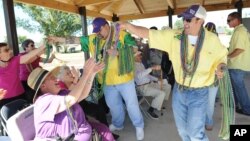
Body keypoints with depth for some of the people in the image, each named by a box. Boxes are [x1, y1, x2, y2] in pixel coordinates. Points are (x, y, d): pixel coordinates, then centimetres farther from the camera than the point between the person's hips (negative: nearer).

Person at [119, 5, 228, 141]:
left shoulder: (212, 39, -10)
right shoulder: (173, 36, -9)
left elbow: (222, 57, 7)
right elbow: (148, 33, -13)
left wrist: (220, 68, -14)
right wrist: (127, 25, -22)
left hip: (199, 94, -2)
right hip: (178, 90, 3)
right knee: (182, 129, 22)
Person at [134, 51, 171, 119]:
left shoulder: (141, 64, 16)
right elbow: (139, 75, -36)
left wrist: (157, 79, 9)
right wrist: (152, 68, -42)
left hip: (150, 83, 10)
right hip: (143, 87, -10)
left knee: (168, 86, 10)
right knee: (161, 93, -25)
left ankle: (159, 104, 22)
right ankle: (151, 110, -7)